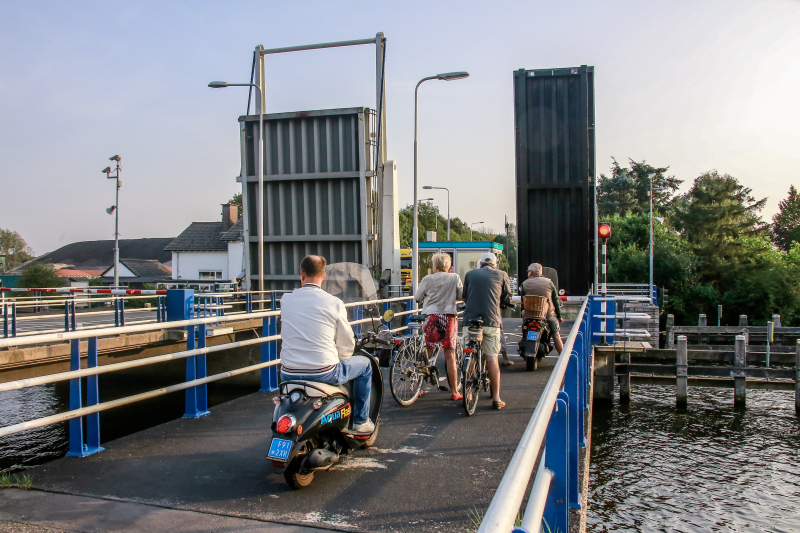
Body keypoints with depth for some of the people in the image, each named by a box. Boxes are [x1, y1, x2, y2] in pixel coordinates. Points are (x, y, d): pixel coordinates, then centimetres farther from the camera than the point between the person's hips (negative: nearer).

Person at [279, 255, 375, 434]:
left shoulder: (285, 300, 0)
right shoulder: (334, 303, -8)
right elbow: (346, 344, 0)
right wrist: (338, 358, 21)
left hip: (289, 375, 4)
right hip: (324, 373, -4)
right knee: (365, 365, 22)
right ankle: (361, 422, 27)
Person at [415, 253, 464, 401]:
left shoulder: (427, 279, 0)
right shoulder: (455, 278, 2)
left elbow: (417, 298, 6)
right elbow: (462, 295, 2)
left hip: (430, 316, 0)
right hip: (449, 317, 0)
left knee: (426, 354, 8)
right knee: (450, 356, 4)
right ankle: (454, 392, 8)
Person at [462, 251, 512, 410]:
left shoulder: (470, 274, 14)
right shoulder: (501, 275, 10)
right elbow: (507, 299, 15)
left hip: (470, 320, 1)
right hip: (491, 321, -1)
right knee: (492, 358, 2)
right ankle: (496, 398, 2)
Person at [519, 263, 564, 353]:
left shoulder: (524, 284, -2)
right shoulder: (549, 282, -2)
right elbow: (555, 300, 2)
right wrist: (559, 316, 8)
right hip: (548, 314, -1)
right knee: (556, 335, 8)